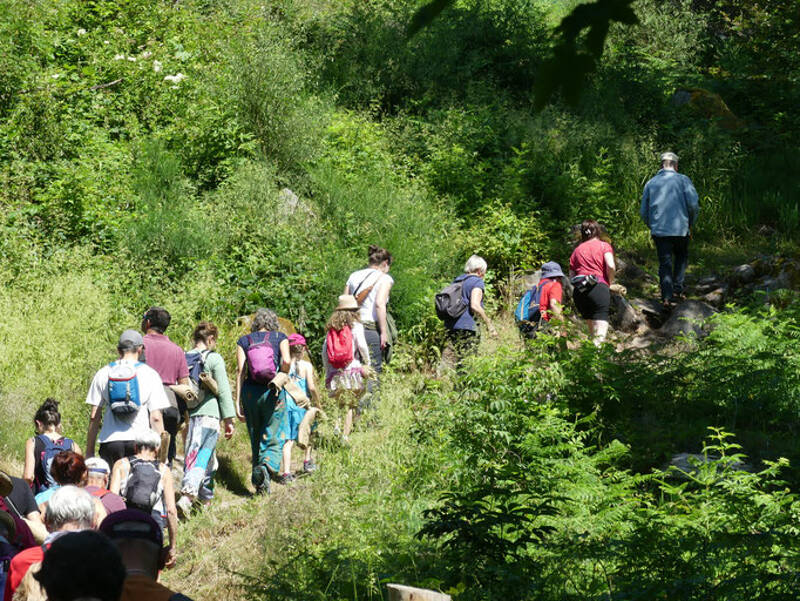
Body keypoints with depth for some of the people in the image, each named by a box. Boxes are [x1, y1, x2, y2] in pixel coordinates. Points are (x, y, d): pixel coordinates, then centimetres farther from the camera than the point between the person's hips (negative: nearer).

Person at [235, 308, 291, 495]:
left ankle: (260, 486, 12)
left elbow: (240, 371, 0)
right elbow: (286, 361, -12)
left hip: (250, 392, 2)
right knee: (274, 440, 0)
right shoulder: (279, 337, 5)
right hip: (272, 393, -2)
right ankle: (267, 466, -30)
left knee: (256, 441, 13)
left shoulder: (244, 341, 8)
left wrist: (238, 402, -1)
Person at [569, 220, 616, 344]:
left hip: (578, 292, 4)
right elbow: (611, 266, -6)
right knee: (600, 334, -12)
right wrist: (610, 282, 9)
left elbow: (571, 277, 13)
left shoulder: (576, 250, 20)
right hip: (599, 287, -4)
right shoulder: (604, 245, 10)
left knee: (592, 332, 20)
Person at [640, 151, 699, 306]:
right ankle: (677, 289, 8)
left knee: (664, 263, 4)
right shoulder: (683, 180, 1)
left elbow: (643, 212, 13)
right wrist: (690, 224, 8)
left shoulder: (651, 183, 11)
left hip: (659, 230, 2)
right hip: (680, 229, -2)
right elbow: (693, 205, -7)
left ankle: (667, 296, -4)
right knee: (681, 258, 19)